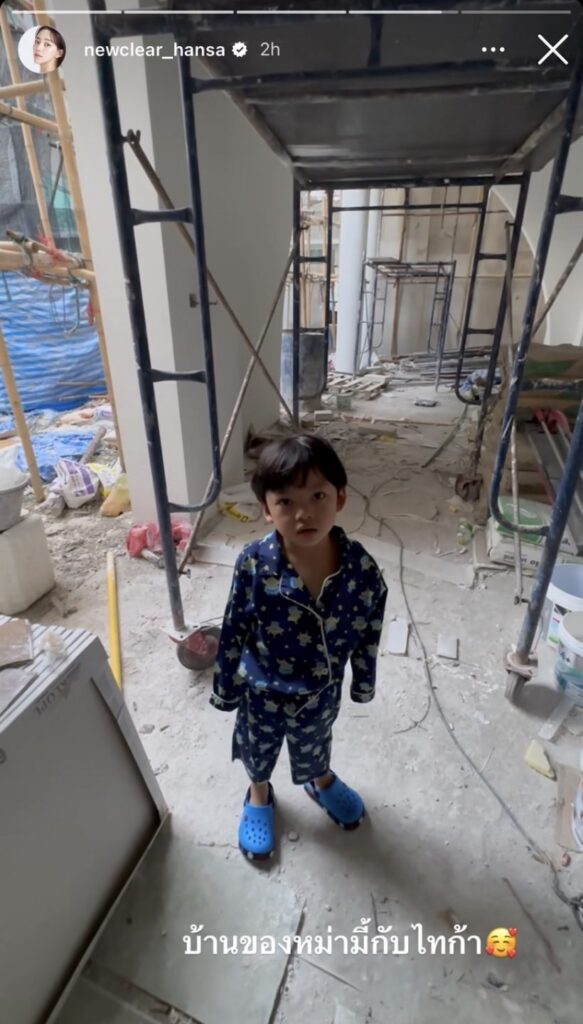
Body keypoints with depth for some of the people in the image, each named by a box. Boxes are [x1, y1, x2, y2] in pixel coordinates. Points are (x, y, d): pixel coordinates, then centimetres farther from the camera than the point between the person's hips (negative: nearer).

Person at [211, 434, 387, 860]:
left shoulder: (361, 566, -26)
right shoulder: (254, 564, -30)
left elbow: (370, 631, -9)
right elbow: (233, 631, -16)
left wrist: (364, 683, 3)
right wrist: (226, 687, -5)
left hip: (322, 691, 1)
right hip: (263, 689, -1)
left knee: (314, 746, 33)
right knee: (257, 747, 30)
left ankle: (321, 781, 68)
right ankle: (259, 795, 64)